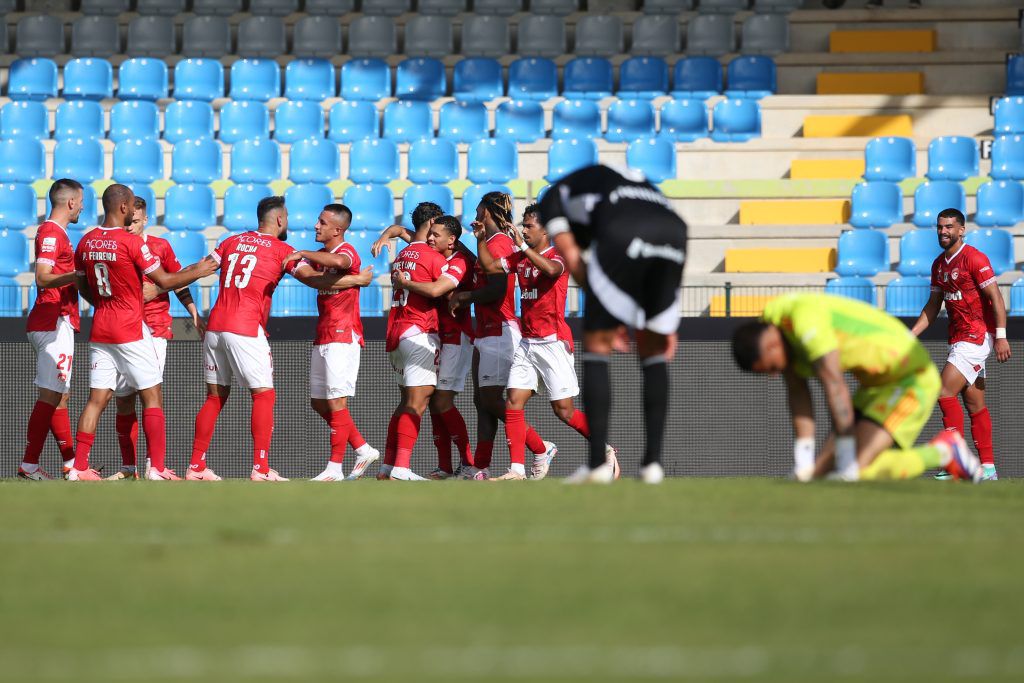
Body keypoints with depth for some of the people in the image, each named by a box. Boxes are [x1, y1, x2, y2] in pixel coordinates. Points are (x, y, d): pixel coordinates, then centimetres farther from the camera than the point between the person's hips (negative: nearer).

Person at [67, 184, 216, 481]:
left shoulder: (86, 242, 5)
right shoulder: (132, 242, -14)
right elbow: (165, 281, -9)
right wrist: (197, 272, 5)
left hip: (100, 331, 6)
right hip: (131, 331, -6)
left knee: (96, 399, 6)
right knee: (152, 398, 1)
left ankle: (78, 468, 0)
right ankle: (157, 468, -2)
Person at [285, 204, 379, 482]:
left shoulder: (347, 251, -10)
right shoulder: (320, 255, 19)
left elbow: (338, 261, -34)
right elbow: (303, 272, 2)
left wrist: (303, 254, -30)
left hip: (343, 337, -9)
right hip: (323, 338, 9)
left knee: (336, 402, -9)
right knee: (320, 404, 11)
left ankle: (334, 468, -7)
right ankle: (364, 450, 19)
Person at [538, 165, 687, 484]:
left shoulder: (553, 196, 31)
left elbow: (571, 256, 17)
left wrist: (608, 318, 16)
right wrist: (667, 325, 24)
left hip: (622, 237, -4)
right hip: (673, 231, 4)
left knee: (597, 347, 9)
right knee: (654, 352, 18)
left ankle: (598, 463, 4)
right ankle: (653, 462, 14)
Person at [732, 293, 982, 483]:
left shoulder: (806, 319, -29)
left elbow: (835, 387, -30)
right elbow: (798, 396, 4)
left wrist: (848, 467, -27)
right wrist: (804, 467, -1)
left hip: (912, 377, -10)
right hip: (877, 383, 10)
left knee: (858, 468, -23)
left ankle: (943, 452, -3)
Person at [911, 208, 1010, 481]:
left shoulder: (974, 258, -13)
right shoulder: (939, 265, 13)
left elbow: (995, 297, -16)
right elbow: (933, 306, 19)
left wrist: (1001, 336, -21)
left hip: (978, 336, -9)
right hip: (959, 338, 9)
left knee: (945, 392, -16)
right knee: (974, 405, 8)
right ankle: (987, 468, 11)